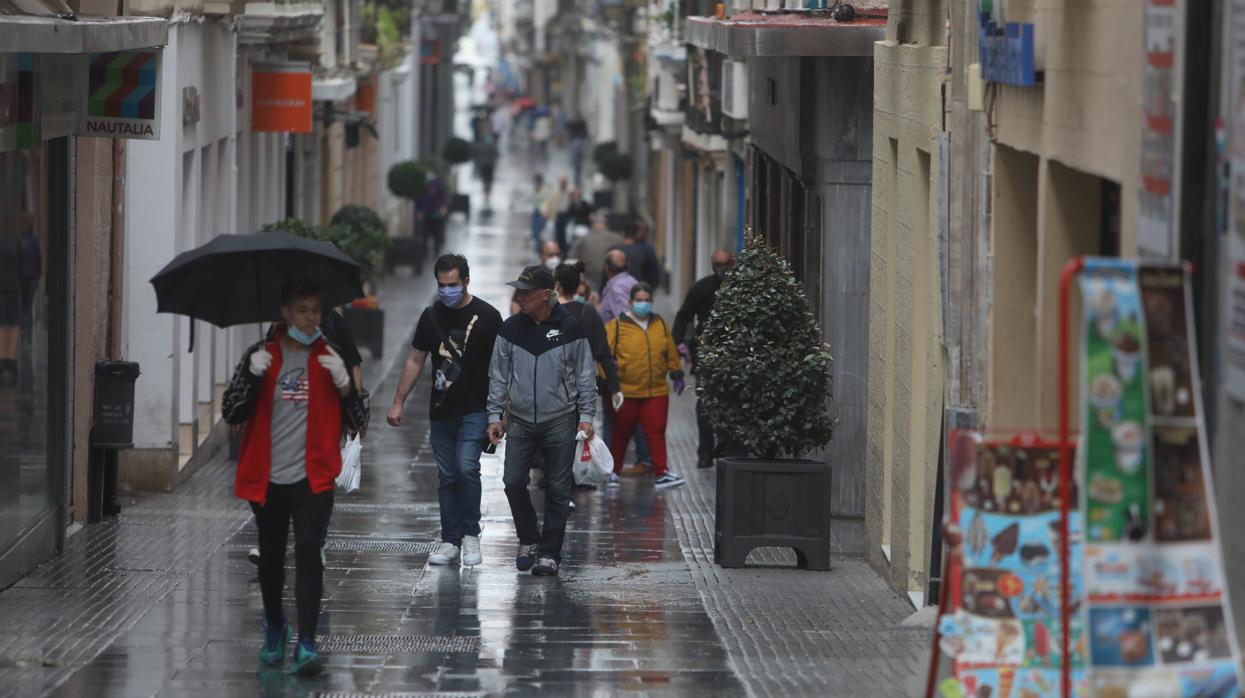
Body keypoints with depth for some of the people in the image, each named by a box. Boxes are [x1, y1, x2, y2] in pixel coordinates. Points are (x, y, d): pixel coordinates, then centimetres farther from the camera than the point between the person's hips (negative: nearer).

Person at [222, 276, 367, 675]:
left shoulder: (331, 359, 5)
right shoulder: (262, 357, 3)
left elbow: (357, 421, 4)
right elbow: (231, 414, -4)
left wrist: (344, 384, -14)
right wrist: (252, 376, -19)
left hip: (312, 479, -1)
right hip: (268, 478, 1)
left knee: (308, 554, -16)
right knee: (271, 558, 15)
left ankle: (307, 646, -20)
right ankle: (274, 628, 39)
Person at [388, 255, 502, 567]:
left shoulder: (487, 316, -3)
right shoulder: (432, 316, 8)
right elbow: (415, 360, 15)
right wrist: (398, 403, 10)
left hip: (475, 410, -4)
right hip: (441, 411, 4)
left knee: (467, 468, -18)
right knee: (447, 477, 7)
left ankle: (471, 534, -4)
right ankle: (450, 541, 13)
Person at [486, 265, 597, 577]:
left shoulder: (569, 328, -3)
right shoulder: (511, 329, 4)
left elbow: (585, 375, 2)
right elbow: (498, 376, 9)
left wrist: (586, 415, -4)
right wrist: (495, 415, 3)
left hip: (560, 422, -2)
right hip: (520, 421, 2)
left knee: (557, 490, 0)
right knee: (513, 482, -4)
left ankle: (549, 553, 8)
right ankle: (528, 540, 18)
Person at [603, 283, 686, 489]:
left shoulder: (660, 324, 11)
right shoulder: (617, 326, -3)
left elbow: (671, 352, 18)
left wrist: (676, 374, 18)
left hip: (656, 391, 3)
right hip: (625, 392, -2)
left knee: (656, 432, -2)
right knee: (621, 434, 8)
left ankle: (661, 473, -2)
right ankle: (613, 472, 20)